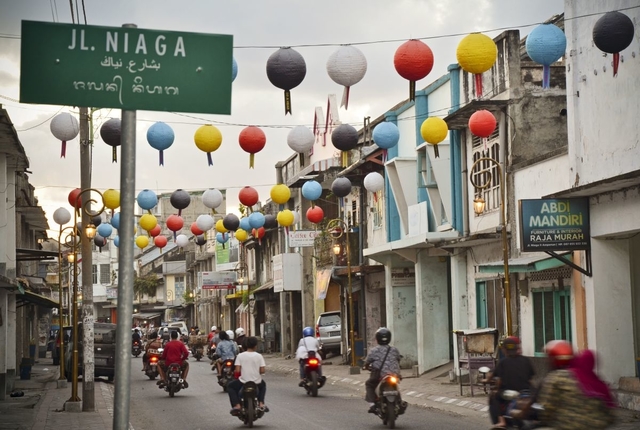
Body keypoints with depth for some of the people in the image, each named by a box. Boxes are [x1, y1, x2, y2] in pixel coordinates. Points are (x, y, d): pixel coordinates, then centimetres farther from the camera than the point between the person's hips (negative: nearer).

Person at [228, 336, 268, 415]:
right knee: (263, 384, 37)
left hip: (243, 382, -2)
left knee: (230, 386, 26)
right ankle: (261, 403, 21)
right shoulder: (259, 356, -4)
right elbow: (262, 371, -8)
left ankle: (236, 405, 8)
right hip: (257, 383, 2)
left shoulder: (240, 356, -7)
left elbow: (237, 371, -12)